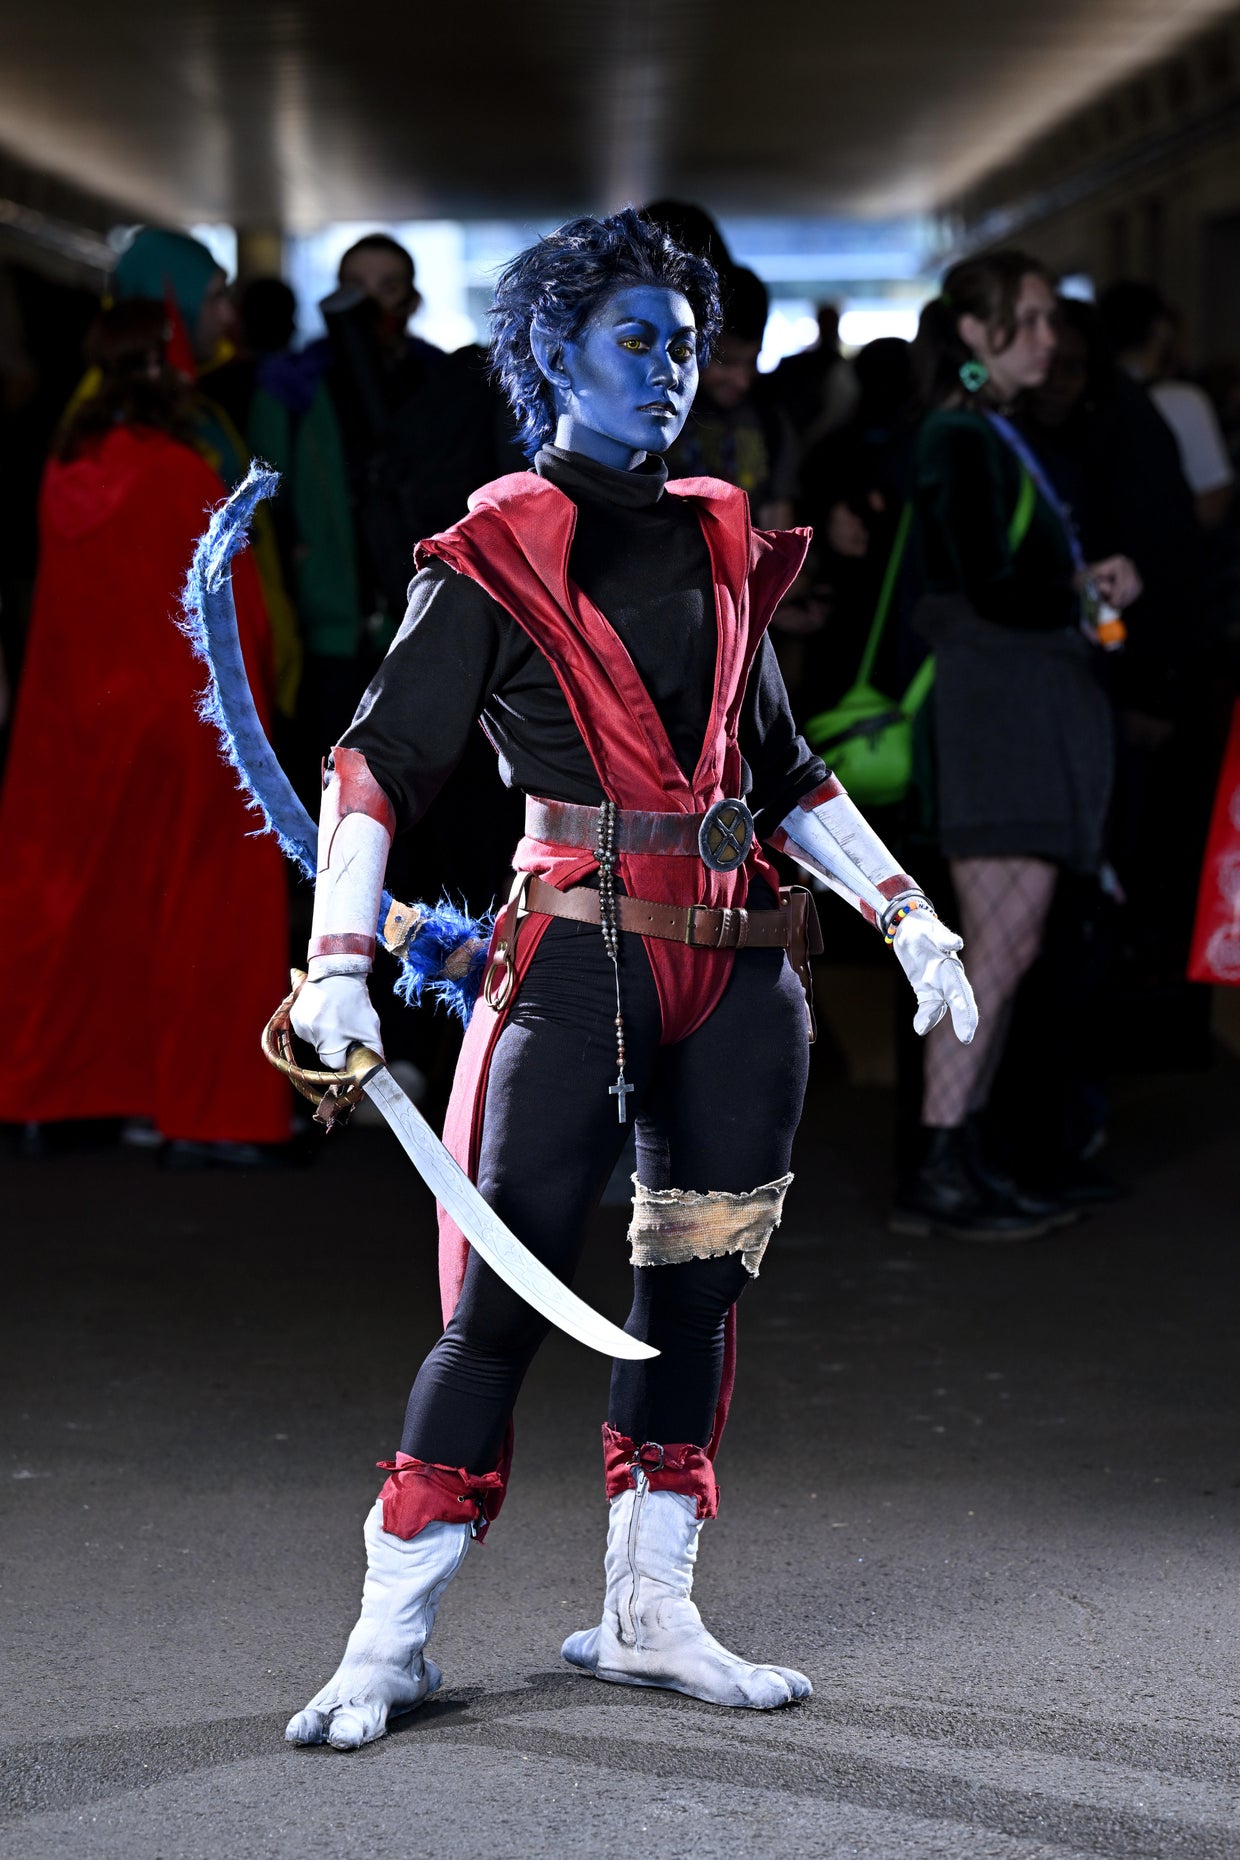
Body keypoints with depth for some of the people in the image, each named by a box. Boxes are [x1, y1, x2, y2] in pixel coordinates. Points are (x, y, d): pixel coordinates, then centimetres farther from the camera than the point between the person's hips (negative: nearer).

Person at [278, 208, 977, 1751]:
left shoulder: (721, 547, 16)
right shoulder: (496, 556, -1)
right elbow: (377, 765, -5)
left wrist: (907, 916, 16)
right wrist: (339, 965, -16)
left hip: (736, 960, 6)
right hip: (583, 951, -6)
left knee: (696, 1283, 8)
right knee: (506, 1294, -9)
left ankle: (646, 1618, 18)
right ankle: (388, 1646, -3)